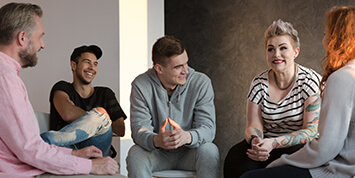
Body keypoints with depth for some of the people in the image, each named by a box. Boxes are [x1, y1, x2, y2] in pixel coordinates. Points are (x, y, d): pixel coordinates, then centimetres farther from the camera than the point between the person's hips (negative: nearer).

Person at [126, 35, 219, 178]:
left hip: (188, 153, 0)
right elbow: (139, 129, -17)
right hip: (157, 154, 0)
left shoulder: (201, 83, -12)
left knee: (209, 151, -31)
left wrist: (187, 137, -43)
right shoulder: (141, 85, -12)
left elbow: (208, 128, -18)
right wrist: (156, 140, -43)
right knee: (135, 154, -30)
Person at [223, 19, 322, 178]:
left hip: (300, 147, -3)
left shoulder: (311, 81, -8)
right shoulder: (258, 84, 3)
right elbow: (253, 126, 2)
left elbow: (312, 130, -14)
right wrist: (255, 141, -25)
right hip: (267, 146, 3)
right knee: (235, 157, -27)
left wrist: (274, 143, -27)